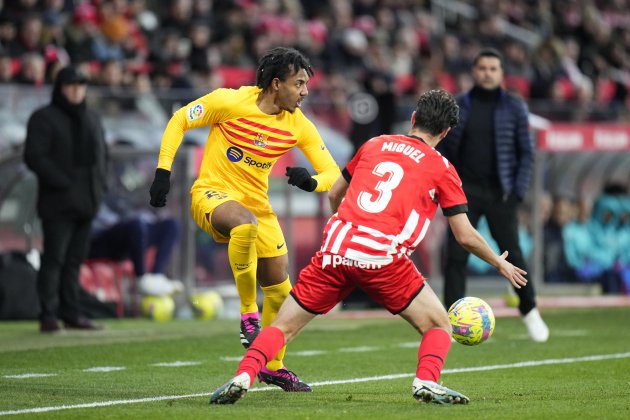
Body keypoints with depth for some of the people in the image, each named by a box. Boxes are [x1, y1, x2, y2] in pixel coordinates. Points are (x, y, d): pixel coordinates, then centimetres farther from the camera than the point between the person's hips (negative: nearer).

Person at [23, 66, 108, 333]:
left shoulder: (92, 119, 17)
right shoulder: (44, 118, -4)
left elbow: (102, 154, 25)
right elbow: (34, 157, -12)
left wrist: (100, 185, 8)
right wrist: (63, 182, -18)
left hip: (86, 201, 7)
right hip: (58, 202, -7)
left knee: (75, 260, 9)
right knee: (54, 258, -8)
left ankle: (71, 314, 12)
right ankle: (49, 316, -7)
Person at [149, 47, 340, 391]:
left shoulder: (298, 124, -4)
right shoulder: (230, 102, -16)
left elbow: (332, 172, -1)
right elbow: (179, 121, -4)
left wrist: (311, 181, -25)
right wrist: (163, 171, -11)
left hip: (257, 204, 5)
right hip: (212, 194, -5)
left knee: (280, 289, 5)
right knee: (246, 224, -40)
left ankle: (273, 366, 28)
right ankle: (248, 314, -24)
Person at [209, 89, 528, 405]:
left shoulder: (375, 144, 21)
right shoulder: (442, 168, 11)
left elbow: (334, 194, 31)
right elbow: (465, 236, 11)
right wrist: (499, 263, 28)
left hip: (335, 248, 3)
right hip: (383, 258, -3)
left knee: (284, 327, 10)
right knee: (439, 325, 12)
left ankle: (242, 377, -12)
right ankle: (427, 382, -14)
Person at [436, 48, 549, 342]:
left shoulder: (514, 108, 4)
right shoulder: (456, 107, 5)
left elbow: (526, 152, 5)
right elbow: (441, 150, 9)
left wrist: (518, 191, -4)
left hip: (500, 193, -1)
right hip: (464, 192, 1)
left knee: (512, 254, -3)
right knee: (456, 256, -6)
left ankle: (529, 310, 17)